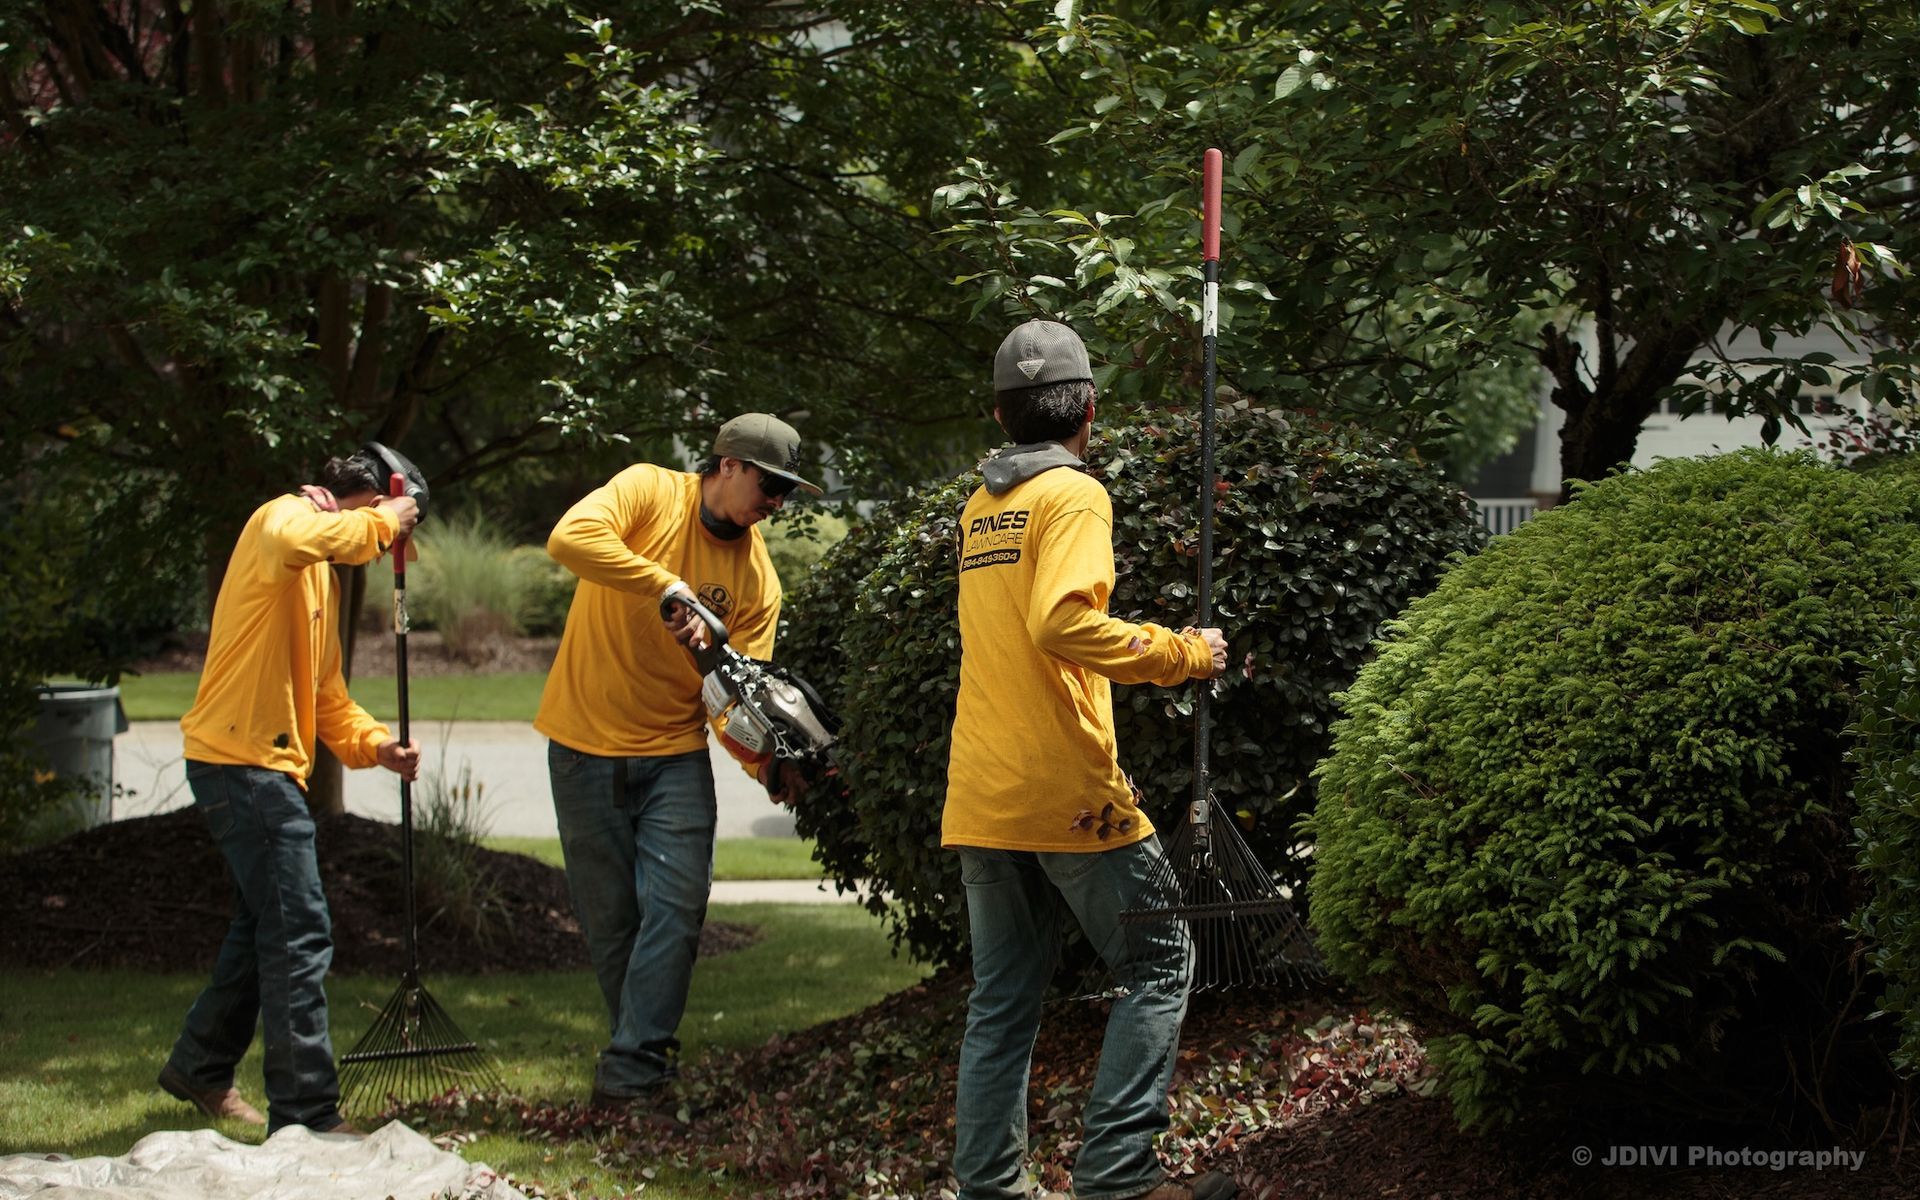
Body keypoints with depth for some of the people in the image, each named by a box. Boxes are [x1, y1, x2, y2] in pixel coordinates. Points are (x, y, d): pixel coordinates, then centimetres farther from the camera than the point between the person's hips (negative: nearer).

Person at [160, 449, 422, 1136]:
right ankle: (306, 1116, -11)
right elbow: (293, 539, -37)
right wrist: (379, 523, -23)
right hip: (242, 761, -11)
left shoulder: (323, 568, 23)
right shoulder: (282, 518, -8)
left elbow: (324, 692, 25)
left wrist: (374, 744, 8)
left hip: (267, 766, 11)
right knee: (299, 936, -11)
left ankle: (199, 1069, 36)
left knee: (265, 926, 21)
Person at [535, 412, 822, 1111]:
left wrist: (763, 759, -25)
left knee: (677, 907, -11)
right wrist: (668, 586, -33)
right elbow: (571, 537, -28)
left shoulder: (758, 576, 1)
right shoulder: (649, 492, -9)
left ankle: (631, 1074, -10)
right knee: (610, 918, 4)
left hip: (675, 750, 3)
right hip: (588, 742, -3)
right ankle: (641, 1049, 21)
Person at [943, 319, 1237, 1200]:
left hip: (980, 796, 8)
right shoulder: (1072, 494, -8)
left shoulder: (981, 509, 17)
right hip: (1066, 789, -8)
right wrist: (1178, 655, -14)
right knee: (1158, 964, 1)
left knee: (1002, 998, 9)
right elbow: (1061, 622, -23)